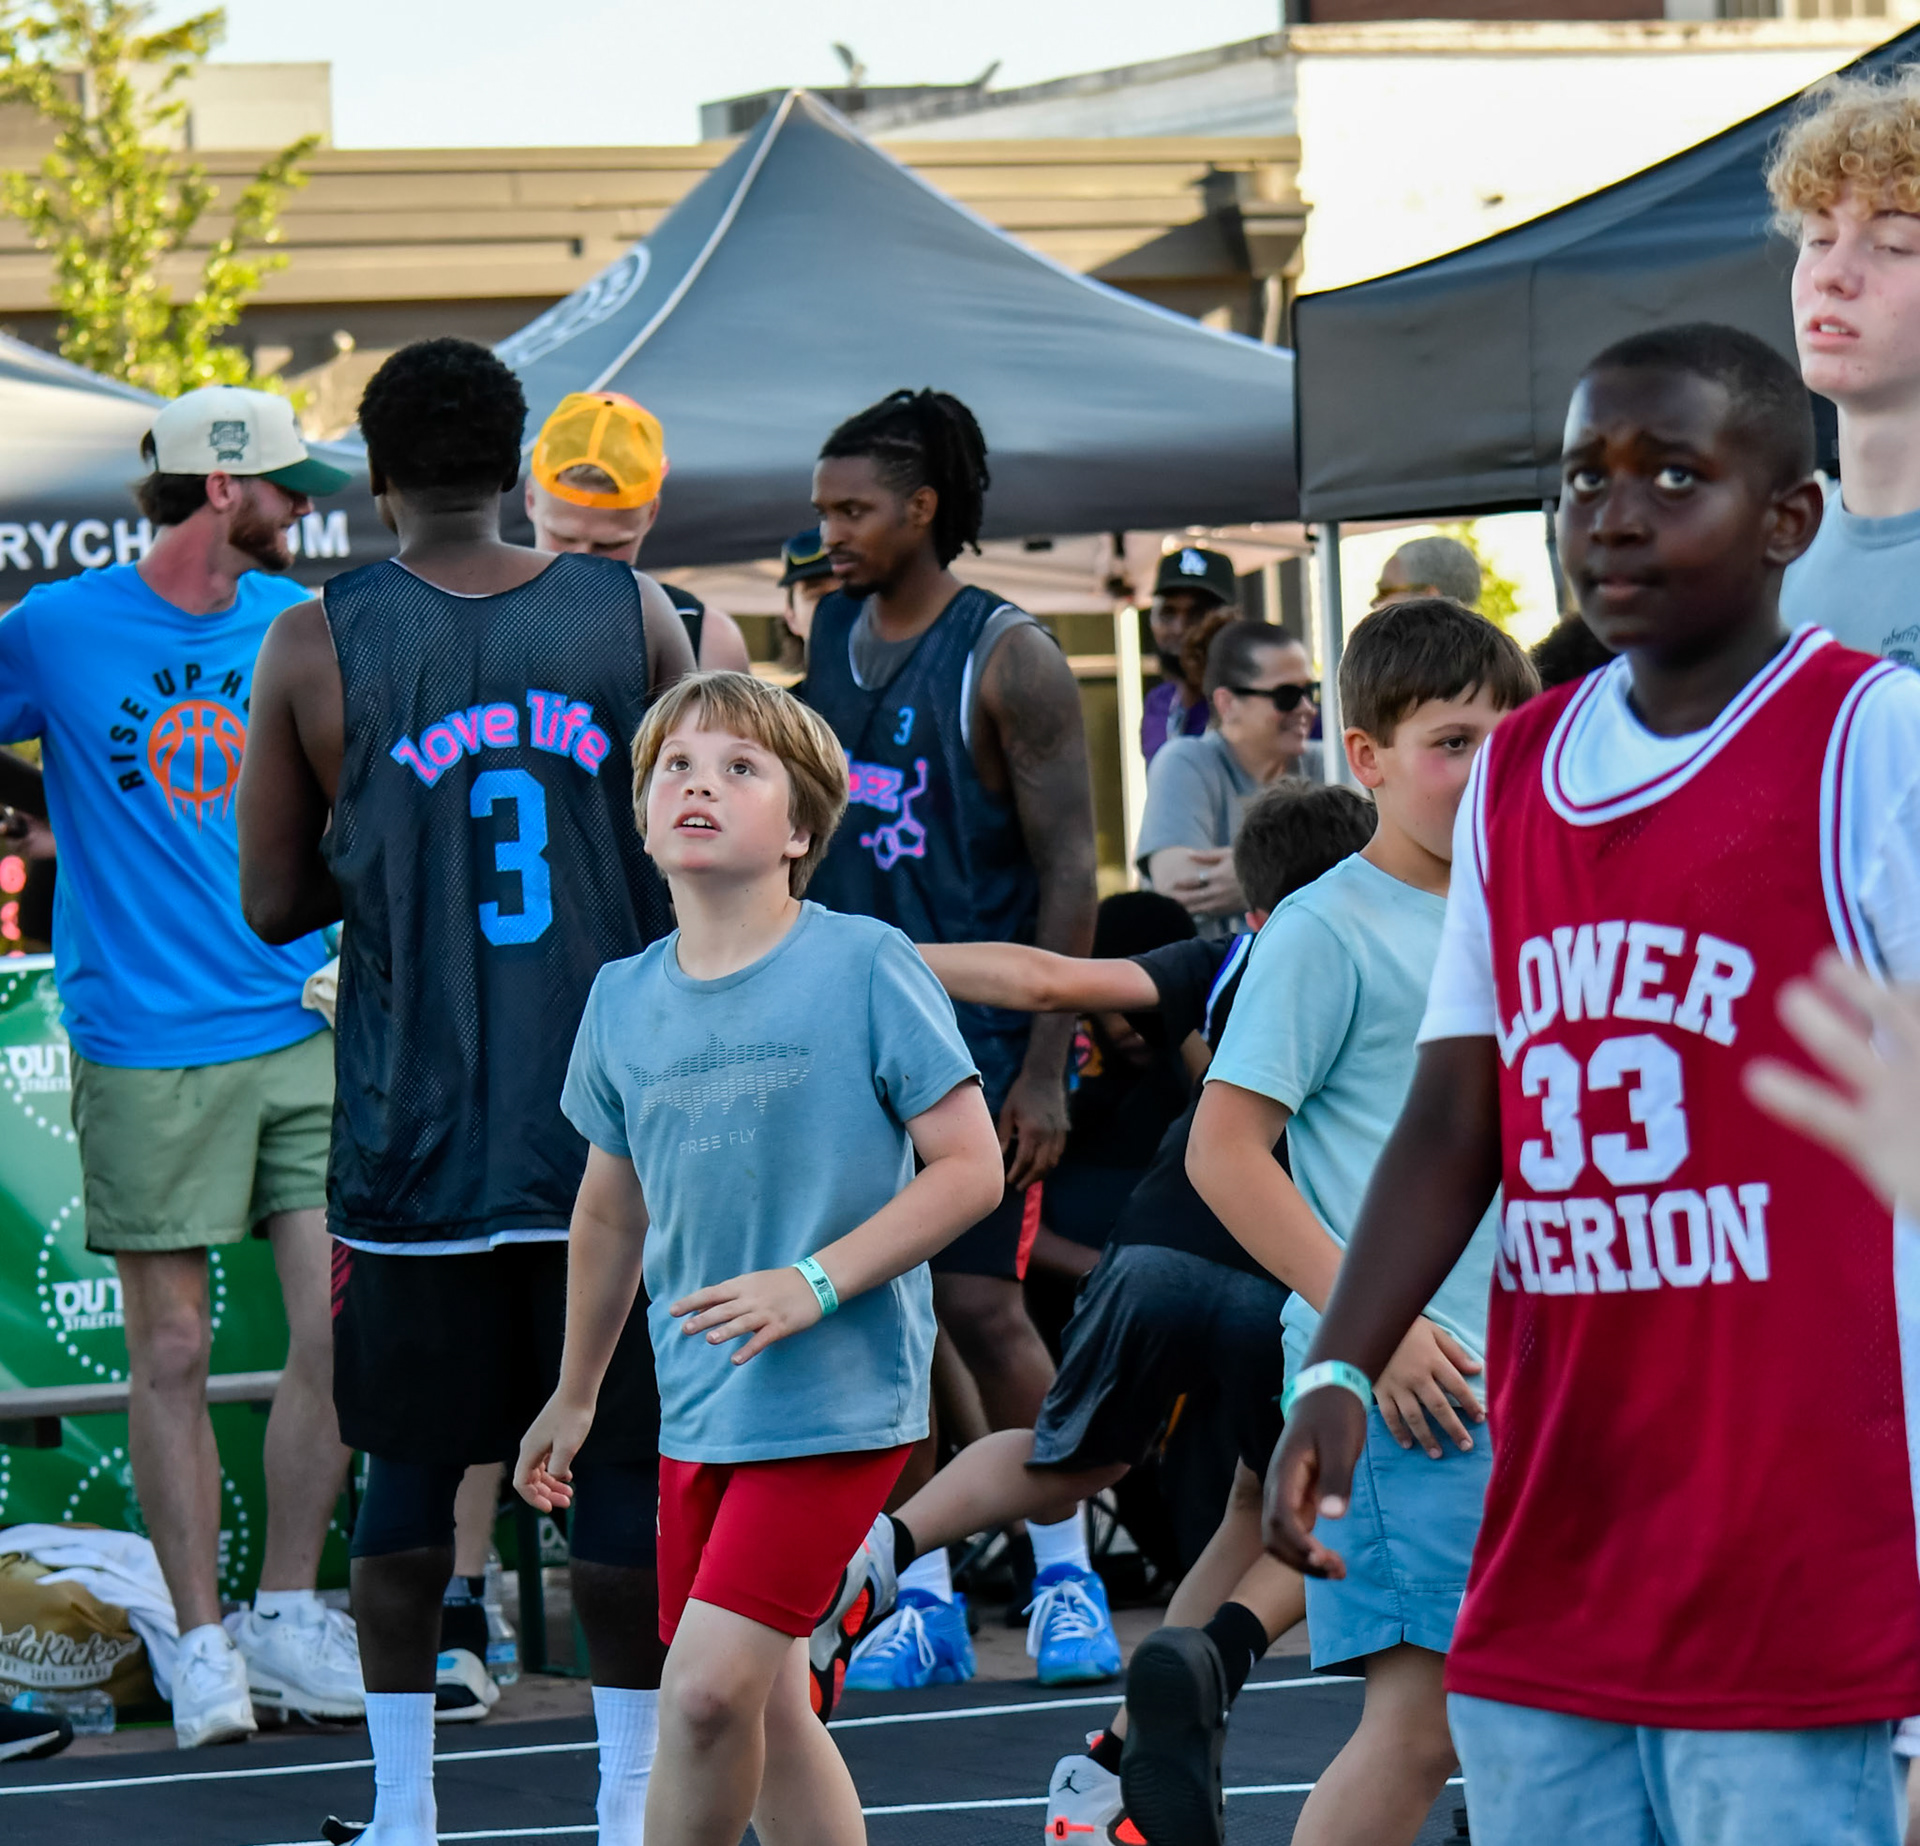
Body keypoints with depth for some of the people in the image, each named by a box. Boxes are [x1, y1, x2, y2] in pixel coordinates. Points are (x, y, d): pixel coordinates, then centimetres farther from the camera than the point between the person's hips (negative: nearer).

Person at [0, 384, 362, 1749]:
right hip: (148, 1047, -3)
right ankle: (204, 1645, 10)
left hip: (310, 1029, 3)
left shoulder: (303, 625, 9)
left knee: (341, 1330, -3)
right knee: (172, 1353, 1)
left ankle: (289, 1614, 11)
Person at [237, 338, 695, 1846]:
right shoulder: (634, 619, 0)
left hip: (417, 1138, 0)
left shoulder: (313, 648, -3)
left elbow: (275, 902, 2)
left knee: (410, 1469, 10)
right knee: (620, 1467, 6)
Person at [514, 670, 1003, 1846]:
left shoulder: (866, 966, -9)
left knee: (708, 1686, -14)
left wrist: (813, 1283, -20)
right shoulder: (624, 1000, 7)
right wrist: (576, 1394, 27)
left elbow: (971, 1168, -10)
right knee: (768, 1706, 10)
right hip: (697, 1405, 6)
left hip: (838, 1396, -6)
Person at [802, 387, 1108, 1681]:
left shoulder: (1009, 660, -8)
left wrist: (1045, 1067, -15)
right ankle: (924, 1586, 9)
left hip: (972, 1035, -6)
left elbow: (1069, 870, -9)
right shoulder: (829, 632, 10)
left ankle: (1065, 1571, 9)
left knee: (979, 1302, -6)